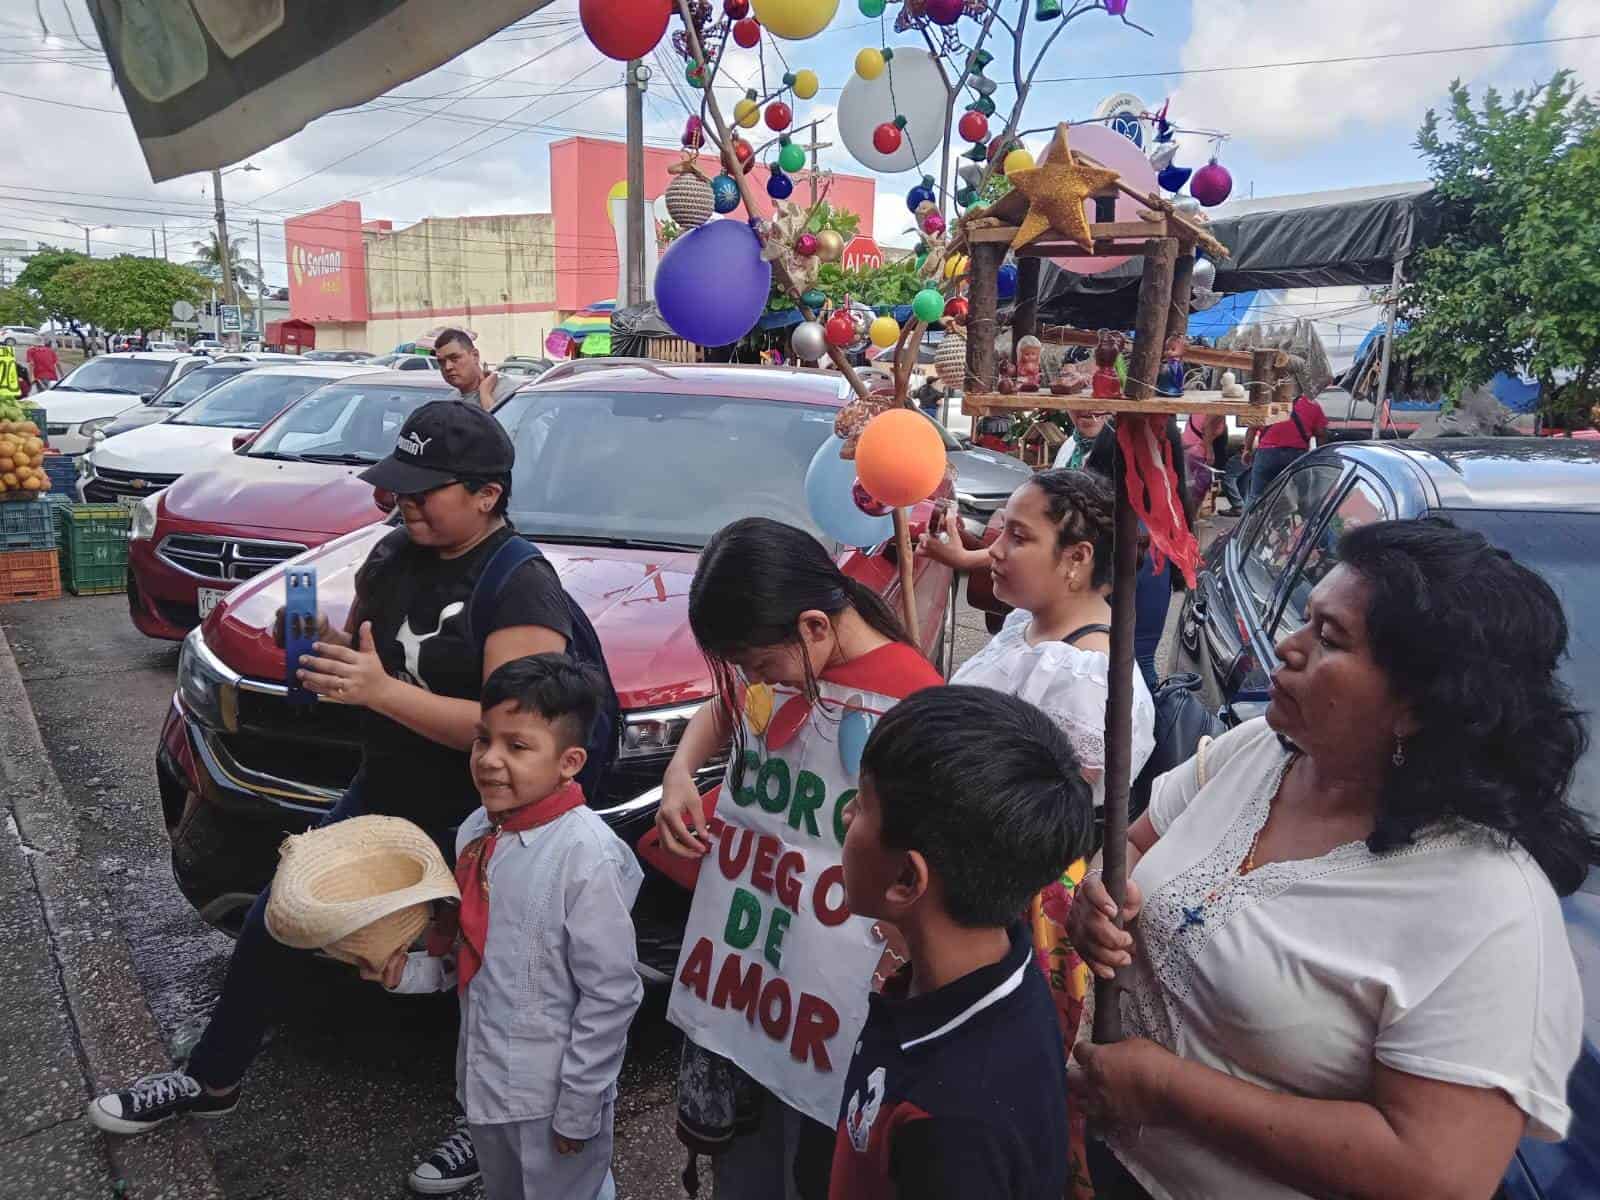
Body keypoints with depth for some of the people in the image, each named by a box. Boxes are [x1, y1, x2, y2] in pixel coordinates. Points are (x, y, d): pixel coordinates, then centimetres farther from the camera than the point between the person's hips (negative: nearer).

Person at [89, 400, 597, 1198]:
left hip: (473, 827, -8)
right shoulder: (393, 556, 1)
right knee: (273, 923, 17)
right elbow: (354, 655, 14)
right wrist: (319, 650, -10)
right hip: (378, 798, 8)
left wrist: (384, 690, -34)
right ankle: (212, 1080, 42)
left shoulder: (522, 588, -23)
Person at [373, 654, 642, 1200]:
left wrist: (578, 1109, -16)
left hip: (552, 1095, -7)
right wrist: (408, 970, -6)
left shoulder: (587, 854, -25)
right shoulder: (475, 832, -2)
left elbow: (612, 996, -21)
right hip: (484, 1082, 8)